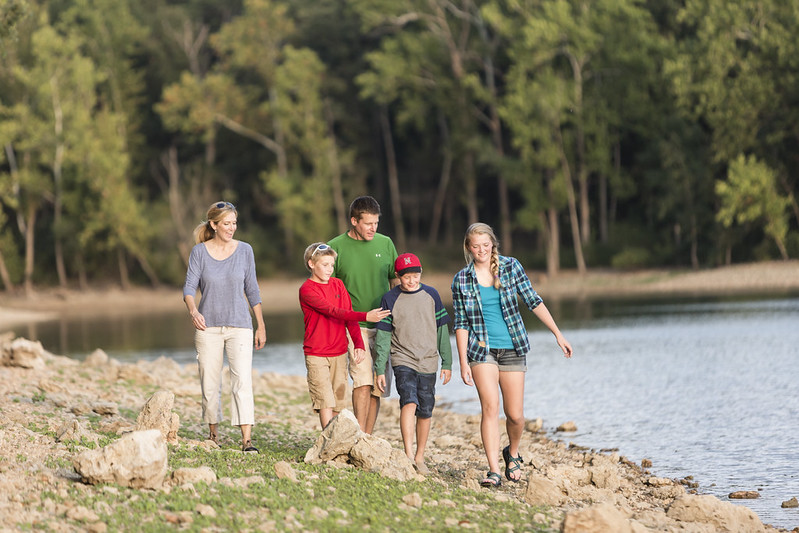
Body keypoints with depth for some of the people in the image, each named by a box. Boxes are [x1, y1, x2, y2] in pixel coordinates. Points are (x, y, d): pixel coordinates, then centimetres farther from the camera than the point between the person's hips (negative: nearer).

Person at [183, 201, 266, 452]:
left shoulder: (244, 250, 3)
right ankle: (213, 434, 22)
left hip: (239, 325, 0)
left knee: (242, 381, -12)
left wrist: (261, 326, 9)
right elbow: (189, 287, -5)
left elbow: (252, 290, 9)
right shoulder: (199, 252, 0)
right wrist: (193, 311, -26)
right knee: (209, 383, 5)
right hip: (208, 327, 0)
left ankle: (247, 439, -18)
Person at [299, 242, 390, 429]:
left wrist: (358, 344, -6)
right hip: (316, 355, -6)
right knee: (325, 403, -11)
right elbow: (333, 311, -22)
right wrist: (365, 316, -31)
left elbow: (349, 315, 8)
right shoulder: (307, 290, -11)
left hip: (339, 353, 6)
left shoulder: (338, 284, 9)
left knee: (339, 403, 6)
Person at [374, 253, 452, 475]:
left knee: (425, 412, 5)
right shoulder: (390, 299, -2)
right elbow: (382, 337, 0)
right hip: (403, 359, -3)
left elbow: (441, 331, 9)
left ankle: (420, 458, 18)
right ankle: (409, 455, -28)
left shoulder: (431, 295, 4)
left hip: (428, 363, 3)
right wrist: (380, 369, -3)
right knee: (409, 402, -22)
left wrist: (447, 363, 8)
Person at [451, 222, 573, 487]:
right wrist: (463, 362, -4)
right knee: (490, 407, -17)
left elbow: (533, 301, 4)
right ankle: (494, 471, -18)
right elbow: (461, 324, 1)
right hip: (481, 350, -1)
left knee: (515, 415, 2)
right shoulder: (461, 280, 1)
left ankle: (512, 453, 33)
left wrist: (558, 334, 2)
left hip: (512, 349, 1)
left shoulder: (510, 267, 1)